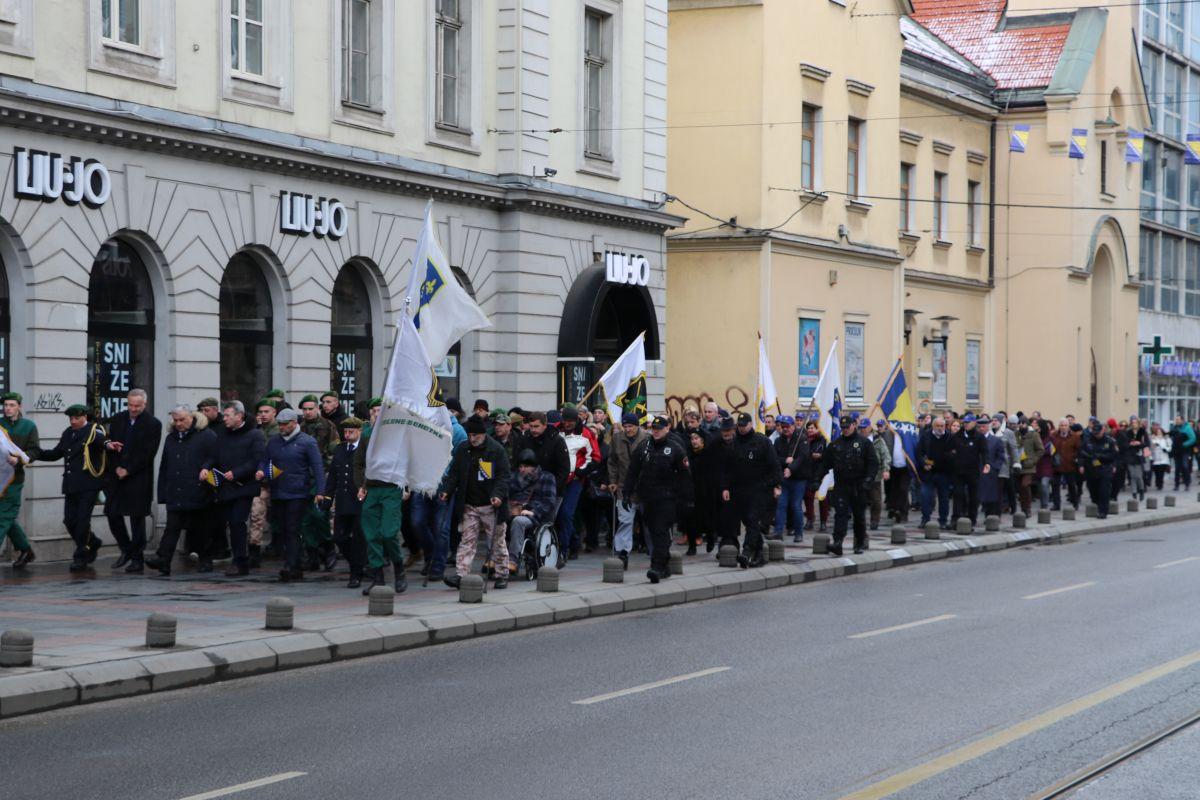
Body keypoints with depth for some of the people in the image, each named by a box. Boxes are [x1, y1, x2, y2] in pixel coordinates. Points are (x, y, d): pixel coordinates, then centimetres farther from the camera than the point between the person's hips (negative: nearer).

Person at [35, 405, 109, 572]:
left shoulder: (93, 431, -5)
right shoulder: (68, 434, 16)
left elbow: (101, 440, -27)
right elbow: (55, 454, 25)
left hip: (88, 485, -7)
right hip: (71, 486, 7)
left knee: (82, 521, -7)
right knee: (70, 521, 7)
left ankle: (81, 558, 2)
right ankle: (92, 544, 29)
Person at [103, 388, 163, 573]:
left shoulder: (153, 425, -5)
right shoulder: (118, 419, 9)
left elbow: (147, 454, -9)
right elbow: (111, 444, 11)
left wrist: (127, 470, -12)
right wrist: (117, 467, -6)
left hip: (139, 479, -4)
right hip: (117, 475, 4)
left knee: (137, 518, -1)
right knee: (113, 513, 3)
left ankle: (136, 558, 6)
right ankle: (126, 550, 21)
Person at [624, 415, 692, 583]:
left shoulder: (675, 448, -1)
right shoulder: (643, 447, 9)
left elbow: (684, 475, 1)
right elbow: (633, 471, 11)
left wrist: (686, 499, -2)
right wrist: (627, 492, 5)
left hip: (667, 498, -4)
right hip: (647, 498, 4)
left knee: (661, 531, -12)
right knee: (654, 532, 8)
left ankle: (657, 566, -18)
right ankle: (665, 565, 19)